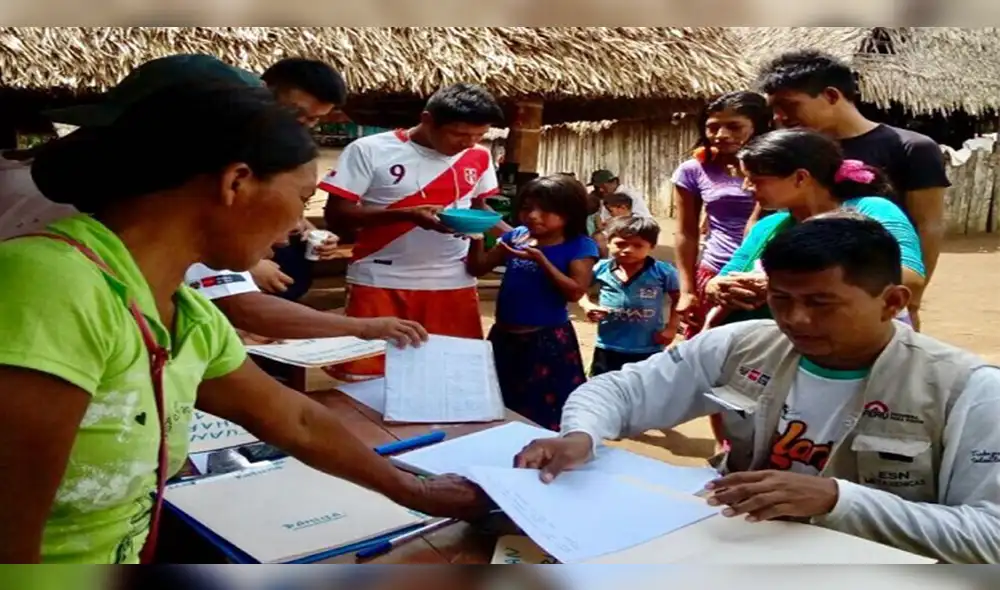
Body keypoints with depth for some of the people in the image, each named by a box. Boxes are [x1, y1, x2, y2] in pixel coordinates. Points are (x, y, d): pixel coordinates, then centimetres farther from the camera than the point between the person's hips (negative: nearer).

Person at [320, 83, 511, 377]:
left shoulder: (479, 157, 4)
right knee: (372, 374, 2)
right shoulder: (370, 150, -8)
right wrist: (409, 215, -23)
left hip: (453, 282, 3)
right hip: (381, 281, -3)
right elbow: (336, 213, -11)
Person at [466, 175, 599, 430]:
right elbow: (478, 269, 8)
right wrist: (476, 238, -9)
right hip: (504, 336, 5)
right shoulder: (515, 236, 4)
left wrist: (541, 259, -24)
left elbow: (575, 292, -19)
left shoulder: (579, 246, -9)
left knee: (545, 416, 5)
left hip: (548, 340, -5)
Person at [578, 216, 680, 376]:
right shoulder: (602, 269, -6)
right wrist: (587, 305, -7)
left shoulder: (663, 272, -12)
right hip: (608, 349, 2)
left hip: (648, 351, -2)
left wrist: (671, 328, -5)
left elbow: (679, 299, 2)